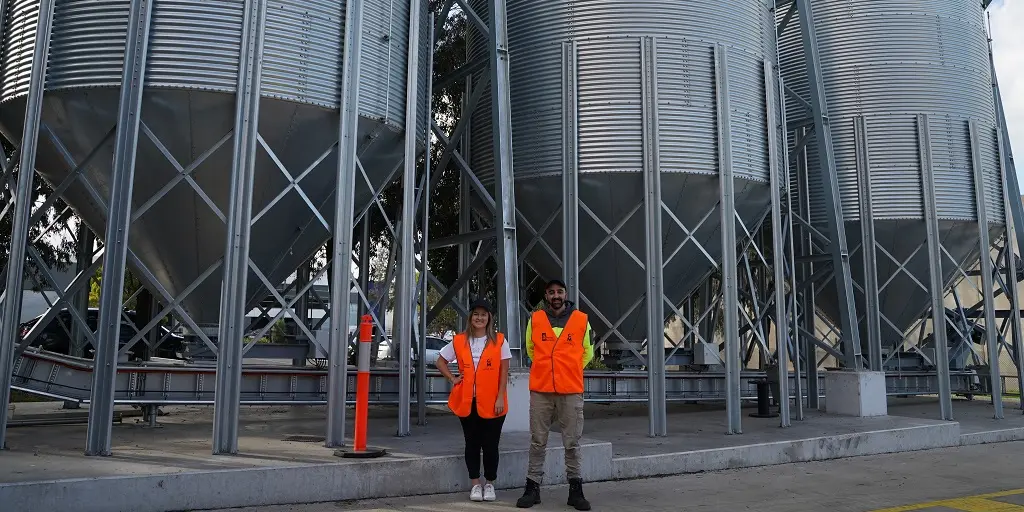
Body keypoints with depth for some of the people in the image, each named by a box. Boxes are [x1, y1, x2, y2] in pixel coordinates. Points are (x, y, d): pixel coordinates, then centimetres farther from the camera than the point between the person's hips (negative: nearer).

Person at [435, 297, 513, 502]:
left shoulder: (499, 340, -2)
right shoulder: (459, 341, 4)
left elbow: (504, 372, -3)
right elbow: (440, 361, 15)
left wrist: (500, 398, -8)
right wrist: (453, 379, 2)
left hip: (491, 403, -2)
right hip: (467, 402, 2)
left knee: (490, 445, 3)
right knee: (472, 444, 8)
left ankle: (490, 484, 19)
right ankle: (476, 484, 20)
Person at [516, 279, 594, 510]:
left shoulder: (581, 320, 2)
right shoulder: (535, 320, 3)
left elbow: (587, 352, 14)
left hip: (571, 391, 0)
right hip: (540, 390, 1)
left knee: (572, 442, 5)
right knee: (537, 442, 6)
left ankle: (575, 489, 13)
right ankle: (532, 487, 13)